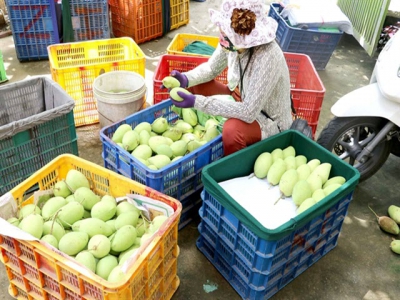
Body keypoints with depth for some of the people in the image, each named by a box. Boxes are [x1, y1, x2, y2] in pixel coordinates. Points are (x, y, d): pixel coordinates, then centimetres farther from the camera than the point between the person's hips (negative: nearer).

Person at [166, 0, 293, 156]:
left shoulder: (267, 57, -35)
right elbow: (211, 69, 1)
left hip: (269, 120, -7)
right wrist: (186, 79, -19)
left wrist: (196, 102, -36)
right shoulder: (235, 41, -16)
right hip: (243, 101, 7)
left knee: (232, 129, -36)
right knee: (195, 85, 0)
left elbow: (248, 113, -36)